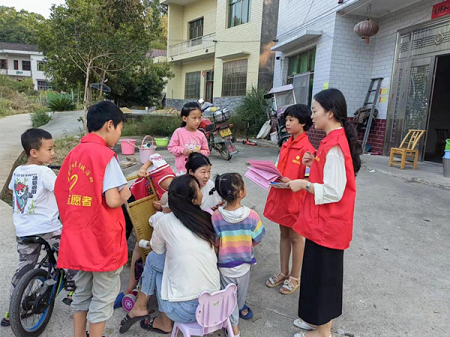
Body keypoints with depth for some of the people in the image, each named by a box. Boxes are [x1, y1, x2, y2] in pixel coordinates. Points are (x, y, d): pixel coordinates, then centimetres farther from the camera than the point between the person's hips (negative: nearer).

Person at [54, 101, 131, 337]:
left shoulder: (74, 153, 6)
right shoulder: (106, 155, -16)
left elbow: (60, 191, 11)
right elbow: (113, 200, -23)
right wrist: (125, 194, -3)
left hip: (77, 237, 7)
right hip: (103, 239, -7)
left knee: (82, 292, 23)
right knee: (103, 296, 10)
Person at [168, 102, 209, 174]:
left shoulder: (201, 135, 2)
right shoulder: (179, 132, -5)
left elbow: (206, 151, 8)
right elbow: (171, 147, -1)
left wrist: (200, 152, -13)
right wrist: (182, 150, -16)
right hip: (183, 170, -2)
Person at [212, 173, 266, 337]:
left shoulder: (216, 216, -25)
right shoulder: (251, 215, -24)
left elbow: (215, 243, -14)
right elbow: (257, 241, -11)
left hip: (224, 264, -1)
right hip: (244, 262, 1)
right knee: (242, 290, 29)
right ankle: (241, 309, 56)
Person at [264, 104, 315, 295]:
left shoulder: (307, 149, -16)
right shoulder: (286, 146, 7)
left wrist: (291, 182, -28)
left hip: (296, 198, -7)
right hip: (280, 196, 7)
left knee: (295, 237, 9)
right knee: (284, 234, 17)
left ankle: (295, 277, 26)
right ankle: (283, 273, 33)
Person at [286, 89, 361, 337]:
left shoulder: (334, 146, -24)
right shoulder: (335, 139, 8)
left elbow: (334, 191, -26)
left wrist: (304, 184, -16)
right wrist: (314, 164, 3)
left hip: (327, 223, -10)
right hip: (324, 221, 10)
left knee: (323, 272, 6)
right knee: (318, 270, 21)